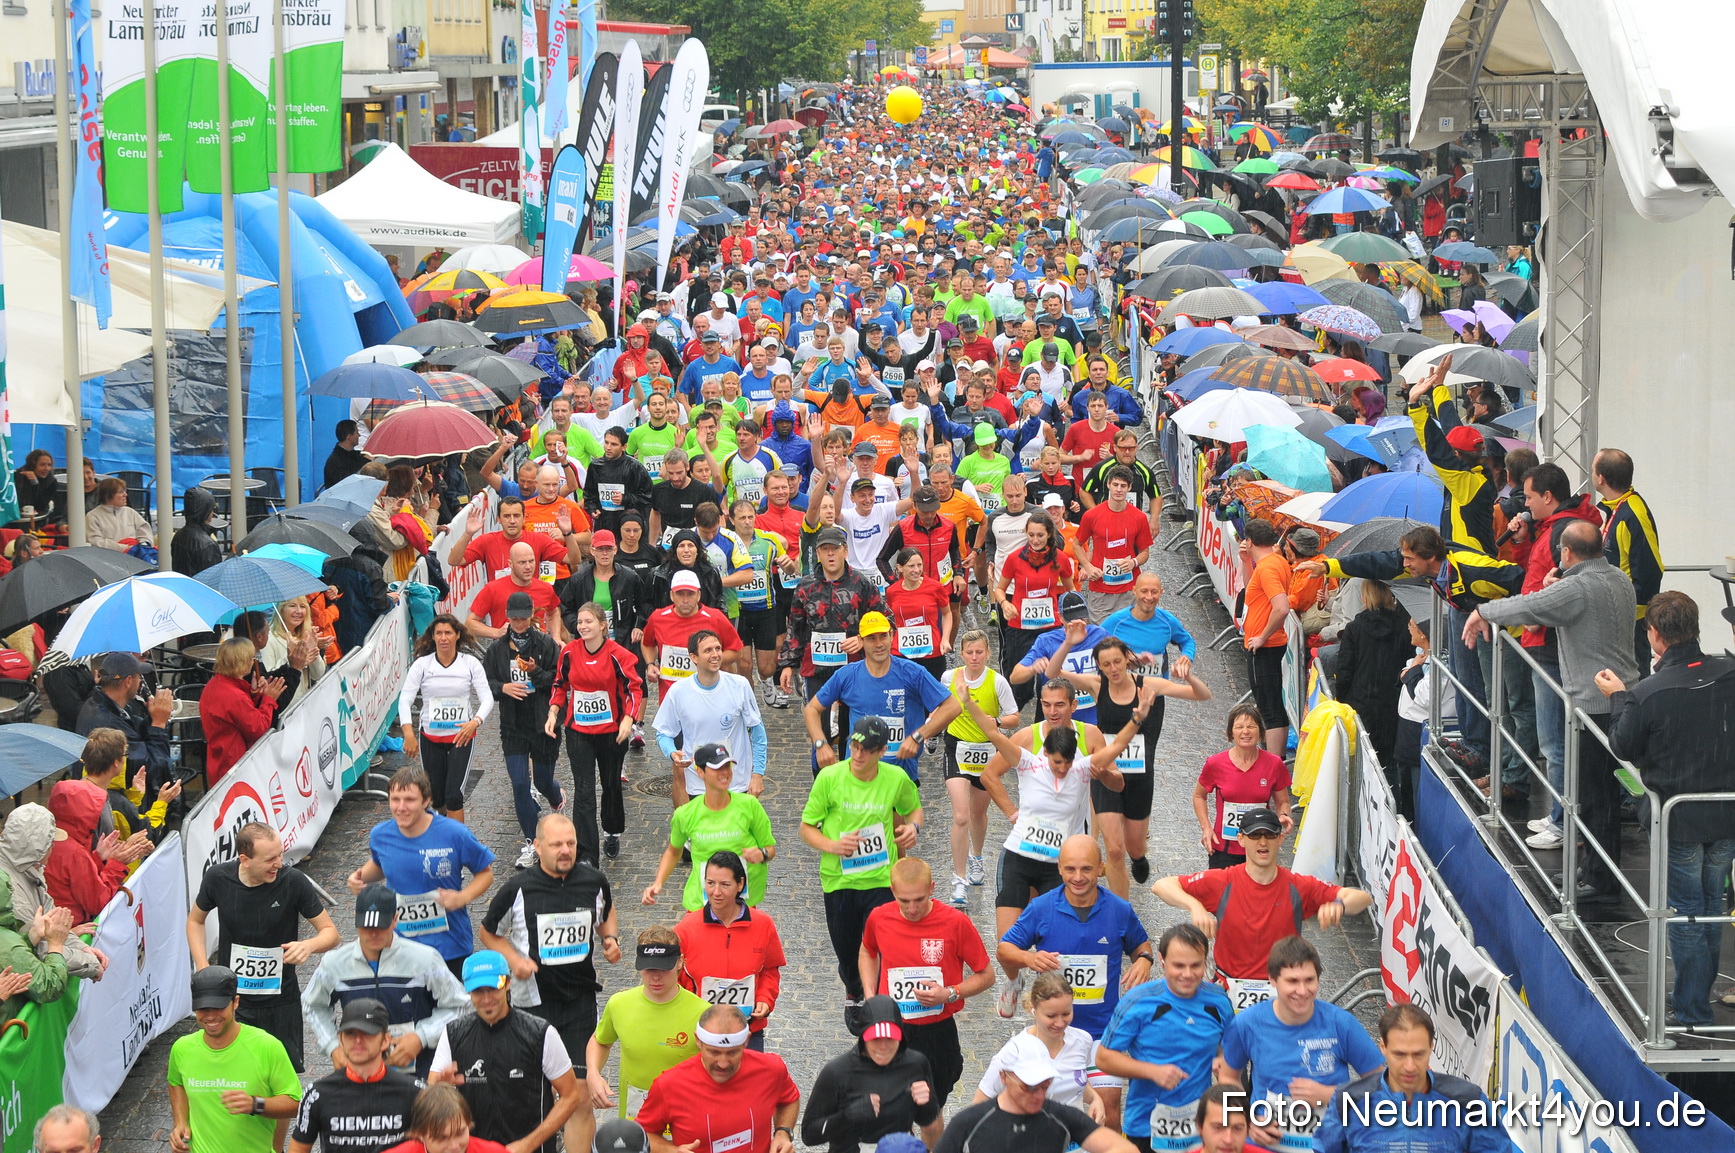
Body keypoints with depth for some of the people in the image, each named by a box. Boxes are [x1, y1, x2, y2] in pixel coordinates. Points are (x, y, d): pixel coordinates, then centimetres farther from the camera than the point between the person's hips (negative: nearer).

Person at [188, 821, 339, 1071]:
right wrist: (204, 970, -4)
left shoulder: (293, 881, -16)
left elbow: (330, 932, -7)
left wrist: (309, 945, -30)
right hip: (230, 997, 1)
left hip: (281, 1002, -1)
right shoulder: (218, 878, -11)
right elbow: (195, 920, 9)